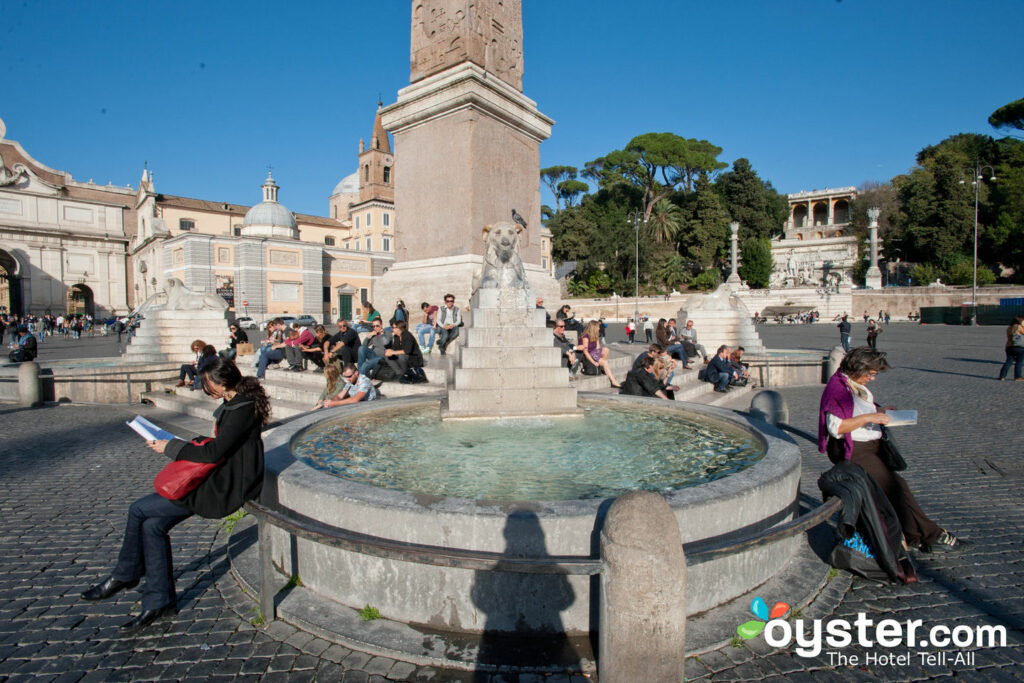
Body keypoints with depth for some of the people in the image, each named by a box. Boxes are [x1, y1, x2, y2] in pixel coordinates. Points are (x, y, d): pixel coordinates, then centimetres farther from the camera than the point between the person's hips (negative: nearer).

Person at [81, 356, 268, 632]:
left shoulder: (242, 409, -23)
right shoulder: (236, 402, 9)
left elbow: (214, 452, -23)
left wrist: (170, 447, -11)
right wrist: (190, 443, 8)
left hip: (226, 488, -10)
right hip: (221, 478, 10)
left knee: (140, 510, -3)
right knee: (153, 524, 5)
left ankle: (124, 576, 21)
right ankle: (159, 602, 16)